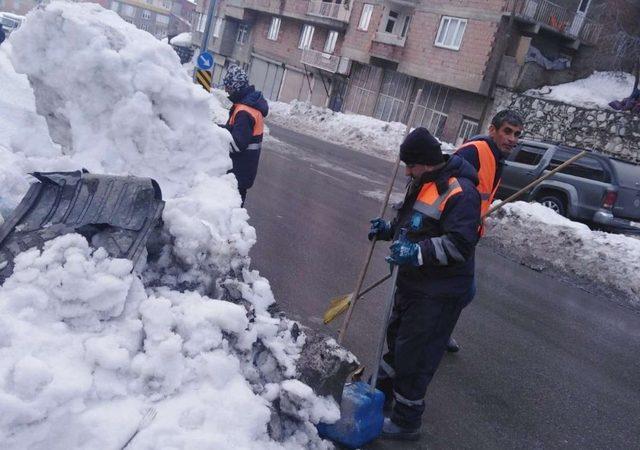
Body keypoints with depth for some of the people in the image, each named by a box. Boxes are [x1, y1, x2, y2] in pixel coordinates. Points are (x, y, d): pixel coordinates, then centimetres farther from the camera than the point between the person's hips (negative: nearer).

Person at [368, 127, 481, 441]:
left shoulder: (459, 192, -22)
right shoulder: (423, 183, 8)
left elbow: (460, 244, -28)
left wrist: (418, 253, -36)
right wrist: (389, 229, 7)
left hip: (438, 293, -10)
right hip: (412, 282, 10)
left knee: (415, 355, -1)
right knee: (396, 337, 23)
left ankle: (406, 421, 16)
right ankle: (383, 391, 44)